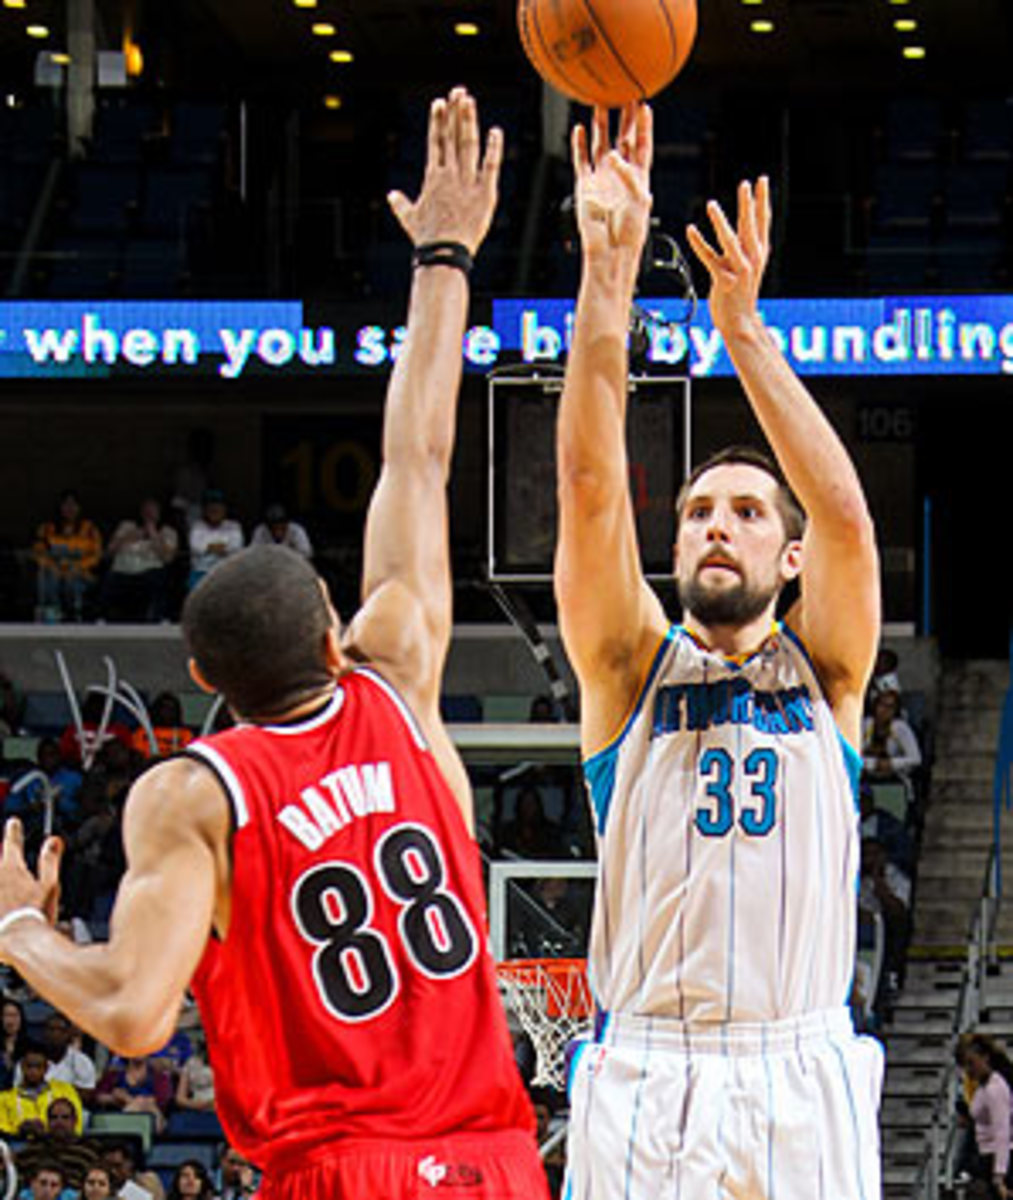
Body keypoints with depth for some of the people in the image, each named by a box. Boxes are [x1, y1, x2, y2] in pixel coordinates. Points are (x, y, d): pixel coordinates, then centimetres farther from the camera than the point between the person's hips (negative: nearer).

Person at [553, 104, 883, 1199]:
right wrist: (609, 268, -11)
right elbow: (589, 484, -2)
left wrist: (743, 328, -10)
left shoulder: (825, 675, 13)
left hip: (803, 1093, 1)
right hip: (643, 1093, -1)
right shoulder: (631, 668, 11)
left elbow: (845, 515, -4)